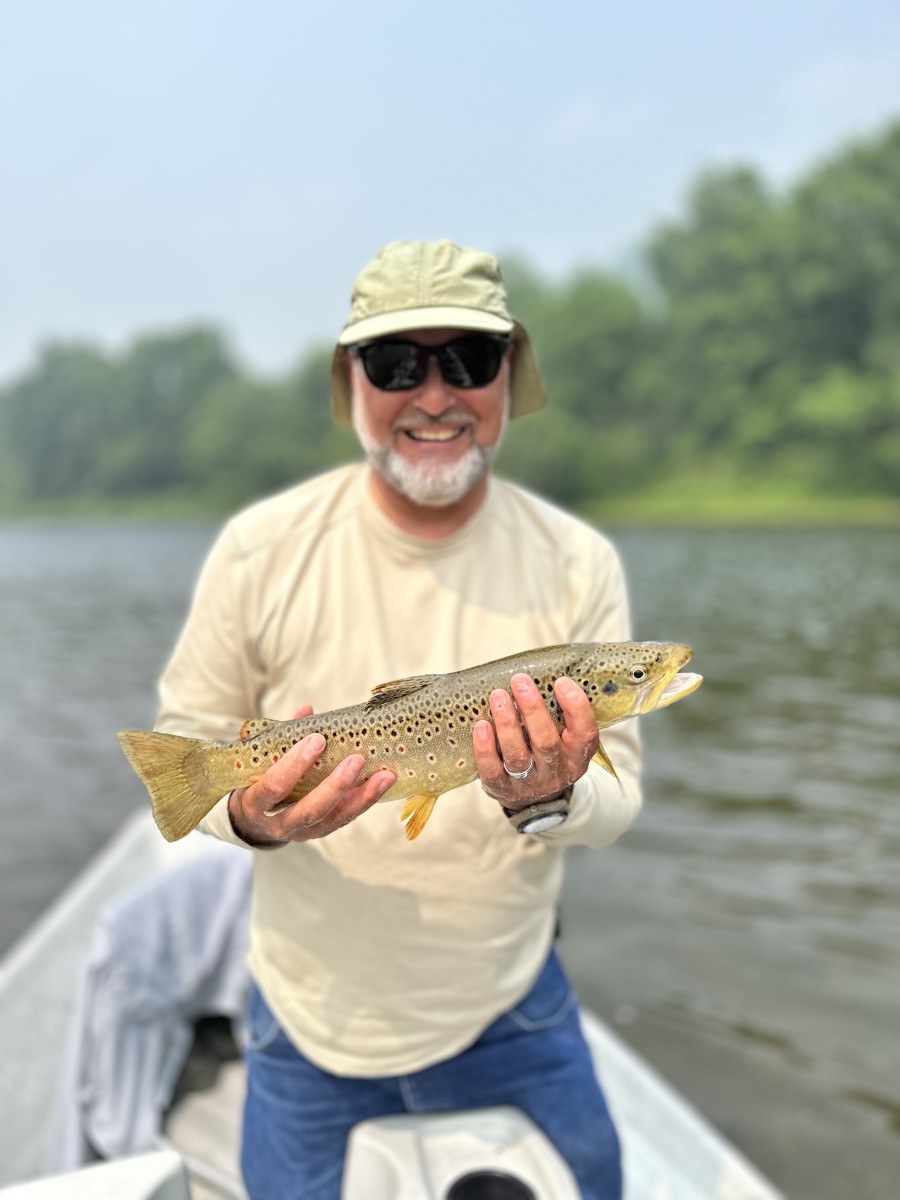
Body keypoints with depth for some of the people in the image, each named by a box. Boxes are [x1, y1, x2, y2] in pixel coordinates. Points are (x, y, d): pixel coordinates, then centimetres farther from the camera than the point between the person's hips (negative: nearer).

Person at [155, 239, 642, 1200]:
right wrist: (250, 814, -26)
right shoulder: (261, 548, -14)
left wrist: (553, 797, -31)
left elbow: (618, 798, -8)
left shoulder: (577, 565, -11)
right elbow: (185, 748, -4)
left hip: (511, 1014, 2)